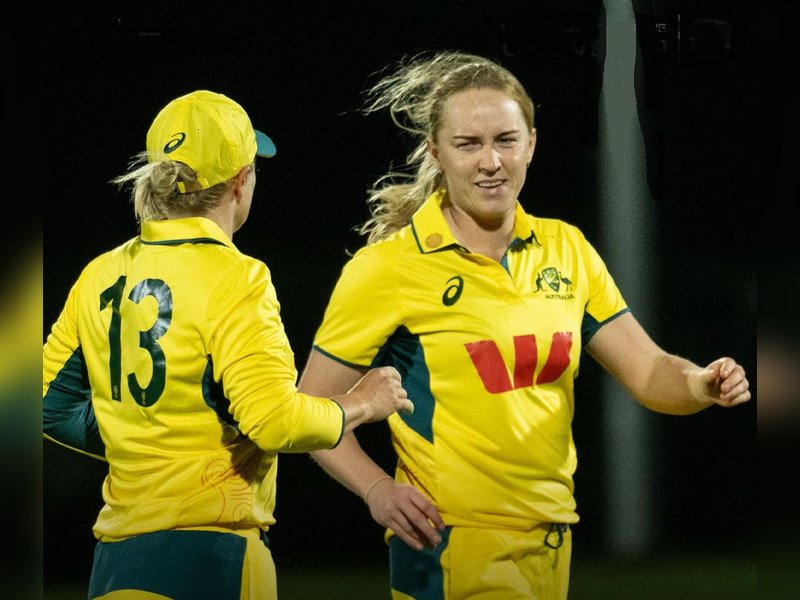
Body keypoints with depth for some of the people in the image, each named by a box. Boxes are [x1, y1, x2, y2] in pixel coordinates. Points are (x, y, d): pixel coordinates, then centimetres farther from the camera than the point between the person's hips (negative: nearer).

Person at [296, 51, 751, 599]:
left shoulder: (565, 249, 6)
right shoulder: (387, 267, -9)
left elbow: (648, 372, 5)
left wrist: (701, 385, -17)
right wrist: (378, 489, -20)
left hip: (553, 540, 5)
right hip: (449, 548, -5)